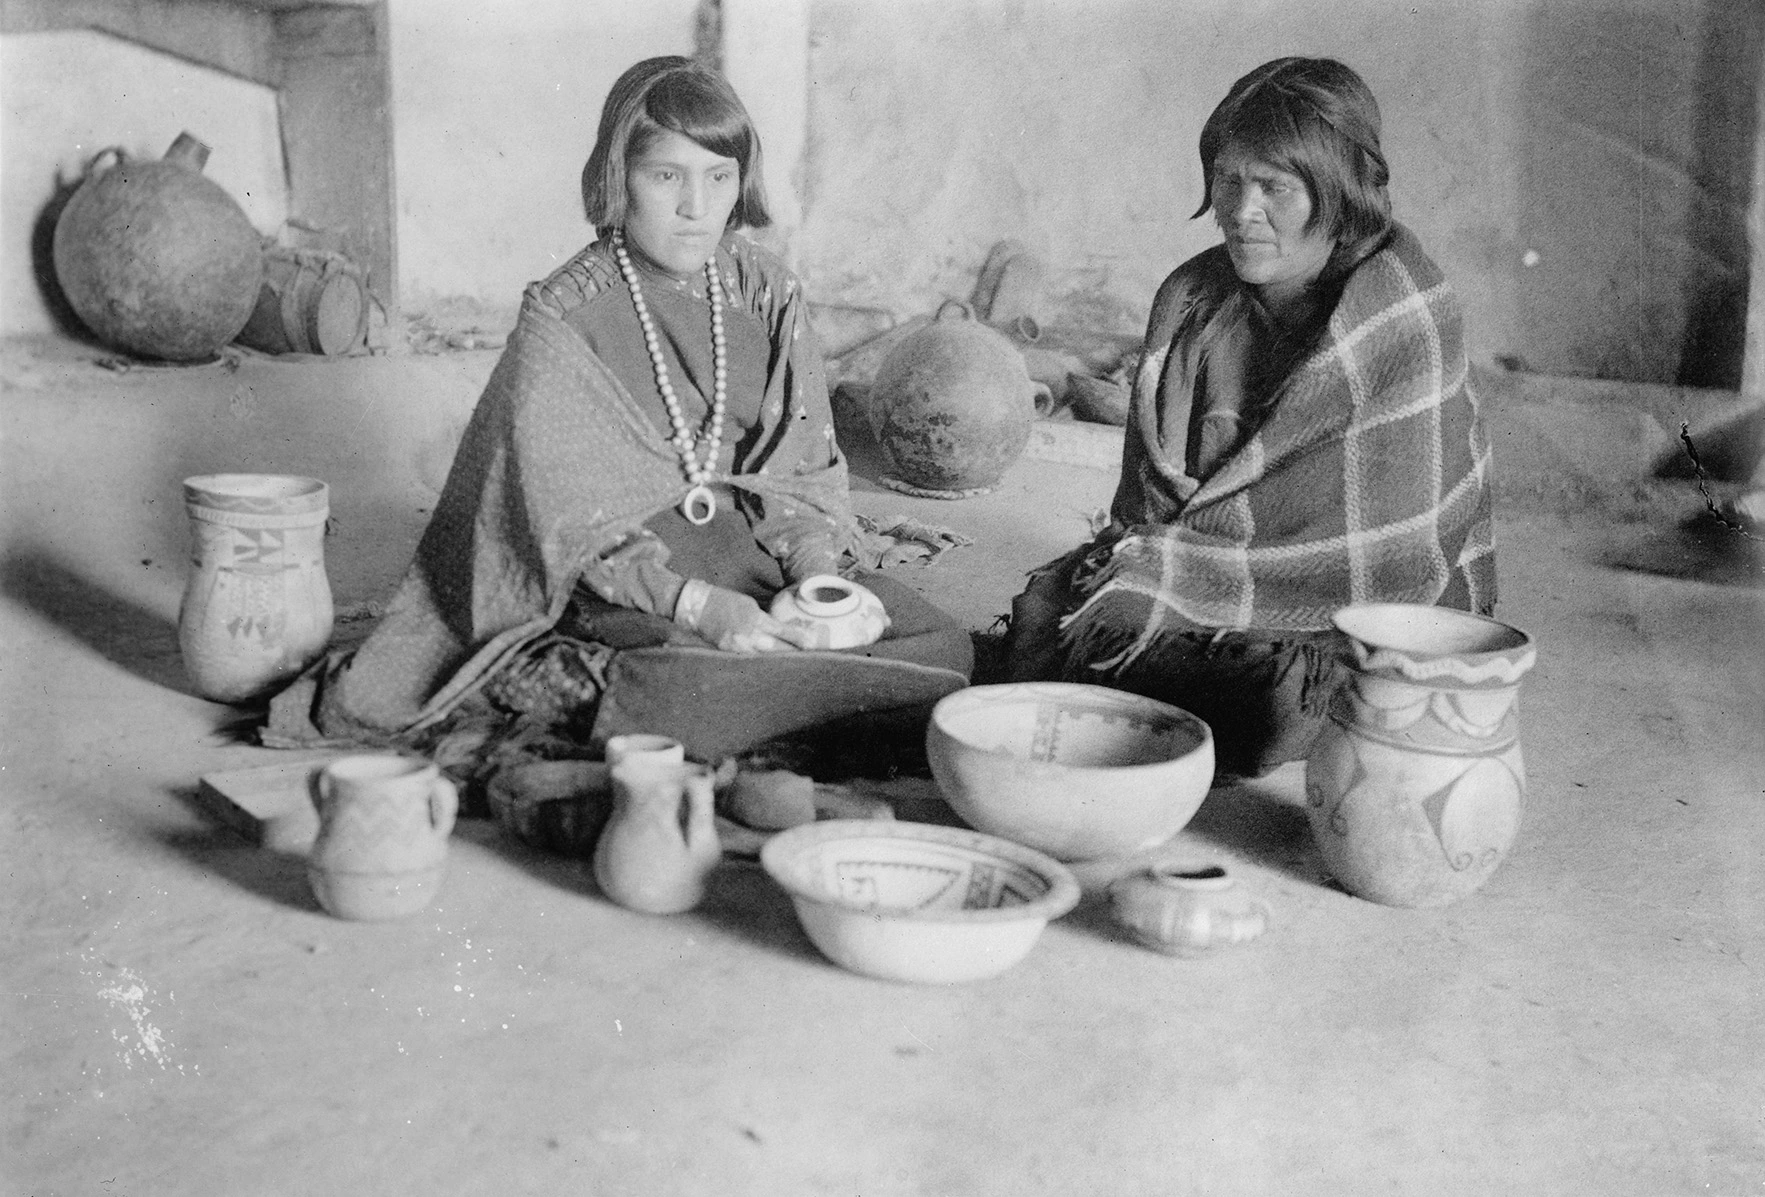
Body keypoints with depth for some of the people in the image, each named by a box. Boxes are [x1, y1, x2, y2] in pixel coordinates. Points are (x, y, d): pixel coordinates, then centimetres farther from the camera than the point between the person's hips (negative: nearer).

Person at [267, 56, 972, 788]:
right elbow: (579, 521, -14)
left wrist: (815, 560, -14)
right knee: (699, 669, -42)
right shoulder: (562, 318, -8)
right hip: (615, 575, -7)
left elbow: (807, 462, 9)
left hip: (748, 546, 7)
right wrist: (695, 603, -30)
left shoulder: (765, 292, 7)